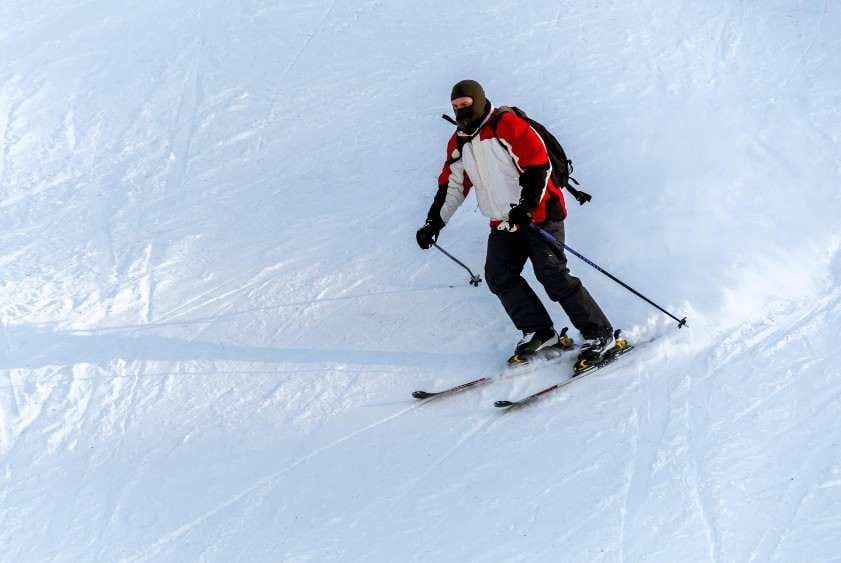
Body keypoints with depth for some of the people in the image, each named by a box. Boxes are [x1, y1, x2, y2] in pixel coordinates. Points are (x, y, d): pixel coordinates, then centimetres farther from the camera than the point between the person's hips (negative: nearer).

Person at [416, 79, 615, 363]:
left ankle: (599, 334, -8)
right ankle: (539, 331, -1)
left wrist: (526, 206, -24)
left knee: (552, 275, -15)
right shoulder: (459, 143, 12)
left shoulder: (507, 125, -11)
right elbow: (451, 185, 18)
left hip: (538, 215, -8)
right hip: (503, 223, 8)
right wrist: (434, 222, 9)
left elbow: (539, 164, -16)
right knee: (499, 277, -8)